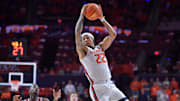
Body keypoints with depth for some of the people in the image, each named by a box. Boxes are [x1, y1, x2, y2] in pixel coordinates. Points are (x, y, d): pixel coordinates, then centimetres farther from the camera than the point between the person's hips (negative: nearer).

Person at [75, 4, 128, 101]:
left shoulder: (100, 47, 19)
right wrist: (82, 16, -3)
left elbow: (113, 34, 17)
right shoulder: (82, 50, 3)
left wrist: (102, 19, 12)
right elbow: (77, 32, -10)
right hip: (98, 88, -6)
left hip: (110, 85, 6)